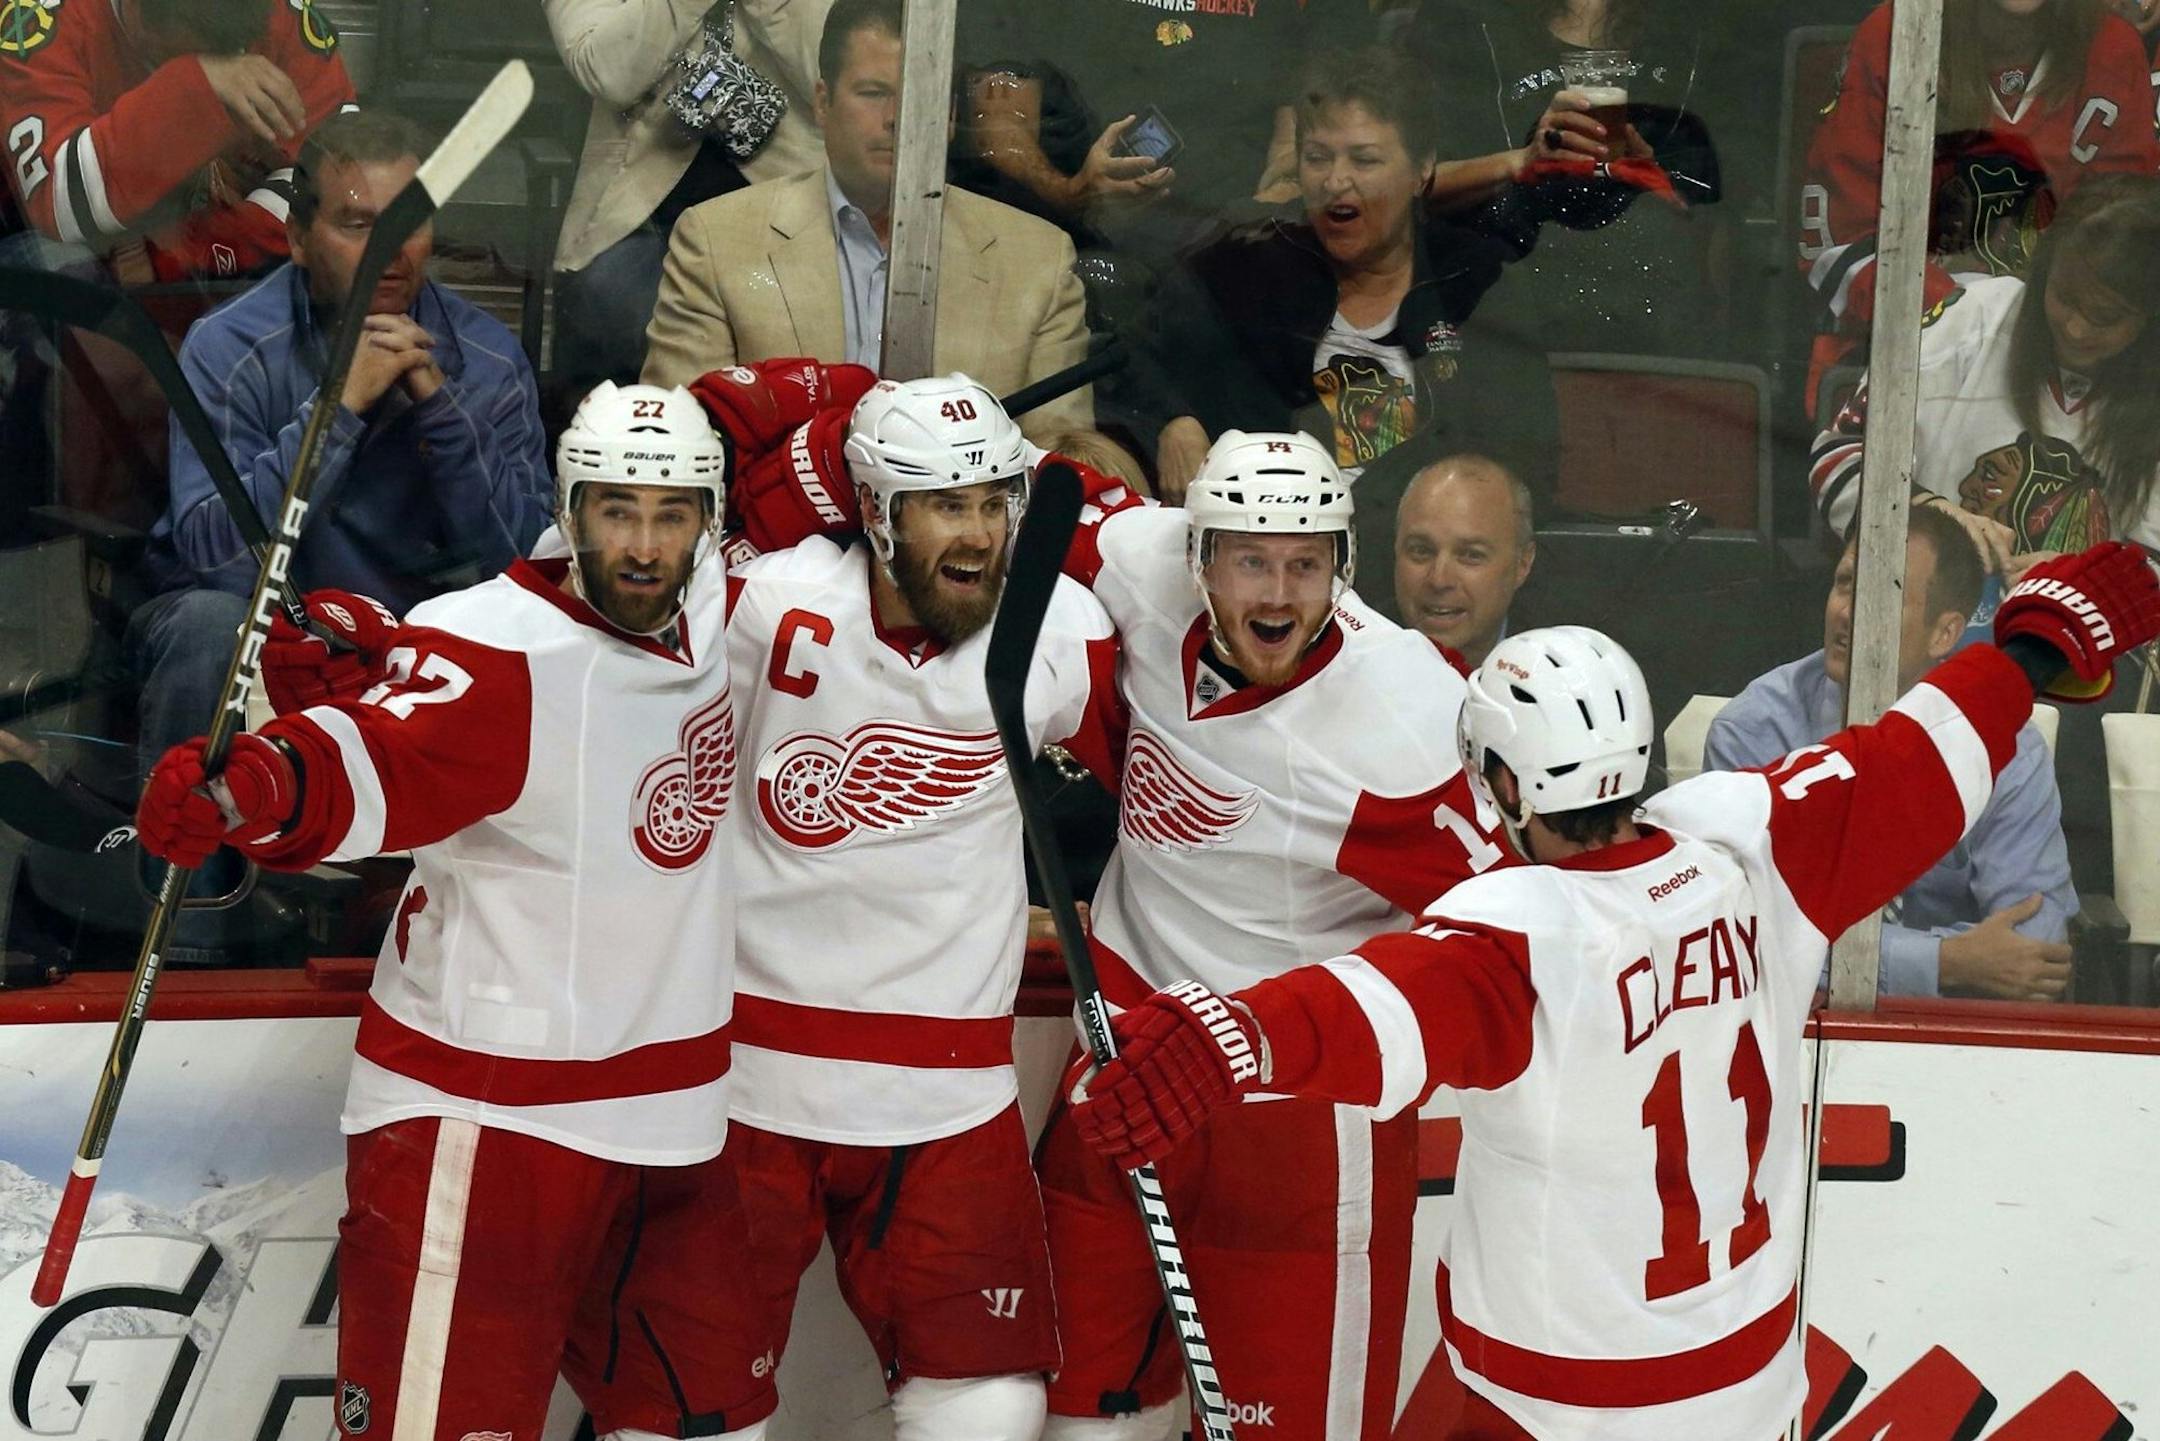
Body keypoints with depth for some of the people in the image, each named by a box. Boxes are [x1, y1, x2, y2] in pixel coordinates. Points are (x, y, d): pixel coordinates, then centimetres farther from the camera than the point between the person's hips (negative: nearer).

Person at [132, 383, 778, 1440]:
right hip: (482, 1118, -7)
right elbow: (371, 766, -36)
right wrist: (254, 784, -54)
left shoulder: (710, 607, 2)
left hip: (668, 1117, 7)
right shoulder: (495, 654, -18)